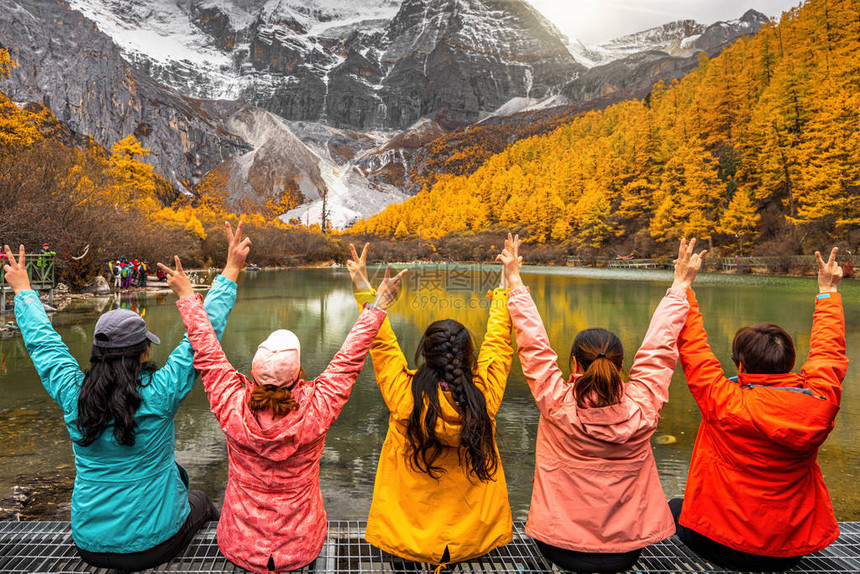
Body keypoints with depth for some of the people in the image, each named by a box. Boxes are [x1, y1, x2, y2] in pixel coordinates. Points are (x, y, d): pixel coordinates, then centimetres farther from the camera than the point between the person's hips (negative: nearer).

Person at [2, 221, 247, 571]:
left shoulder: (72, 394, -14)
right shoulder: (159, 394, -25)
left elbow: (41, 342, 3)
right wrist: (230, 273, -11)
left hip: (89, 544, 4)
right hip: (154, 544, -3)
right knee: (198, 500, 27)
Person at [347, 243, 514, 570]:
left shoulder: (404, 398, -25)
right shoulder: (484, 397, -20)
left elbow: (382, 345, -9)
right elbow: (498, 343, -4)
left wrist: (364, 289, -1)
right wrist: (505, 289, 8)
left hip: (409, 539, -1)